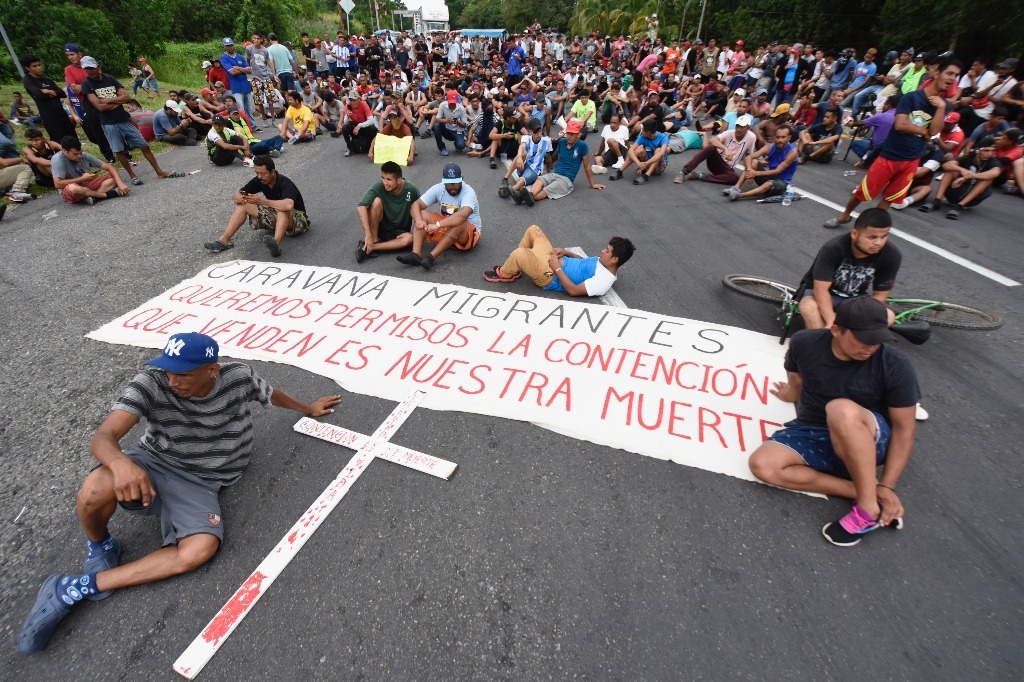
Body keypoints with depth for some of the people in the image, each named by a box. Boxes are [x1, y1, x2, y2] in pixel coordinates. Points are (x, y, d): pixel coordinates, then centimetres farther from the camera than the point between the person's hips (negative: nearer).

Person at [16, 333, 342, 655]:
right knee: (95, 490, -35)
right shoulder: (151, 383, -16)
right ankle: (100, 547, 2)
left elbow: (273, 394, 9)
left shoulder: (240, 377, -12)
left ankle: (76, 588, -8)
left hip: (199, 483, 1)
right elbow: (102, 437, -24)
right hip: (150, 465, 0)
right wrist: (120, 462, -48)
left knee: (201, 548, -26)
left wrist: (308, 408, 25)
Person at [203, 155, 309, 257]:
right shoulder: (259, 181, -4)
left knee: (283, 208, -39)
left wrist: (262, 201, -40)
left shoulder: (285, 183, -24)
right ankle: (225, 240, -15)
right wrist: (240, 198, -26)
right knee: (243, 205, -5)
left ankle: (276, 242, -60)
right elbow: (235, 195, -1)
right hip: (275, 216, 7)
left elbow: (288, 205, -45)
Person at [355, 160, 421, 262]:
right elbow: (361, 207, -29)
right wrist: (368, 234, -35)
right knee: (376, 201, -27)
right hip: (380, 227, -1)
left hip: (399, 232, 1)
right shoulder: (378, 187, -19)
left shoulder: (411, 190, -16)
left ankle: (370, 247, -23)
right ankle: (374, 240, -16)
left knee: (410, 239, -34)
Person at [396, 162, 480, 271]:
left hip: (469, 232, -5)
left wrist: (438, 225, -46)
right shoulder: (438, 189, -7)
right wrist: (418, 220, -32)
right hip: (445, 227, 5)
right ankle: (416, 254, -30)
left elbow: (462, 215, -42)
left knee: (458, 223, -39)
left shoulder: (468, 192, -23)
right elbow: (416, 204, -10)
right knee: (421, 214, -13)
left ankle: (431, 257, -37)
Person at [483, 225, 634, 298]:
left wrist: (557, 268, -21)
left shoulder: (604, 281, -23)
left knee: (519, 253, -32)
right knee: (533, 229, 10)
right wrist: (566, 253, 5)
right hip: (555, 260, 10)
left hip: (552, 277, -10)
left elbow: (574, 290, -26)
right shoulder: (603, 262, 5)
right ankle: (515, 266, 20)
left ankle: (503, 274, 3)